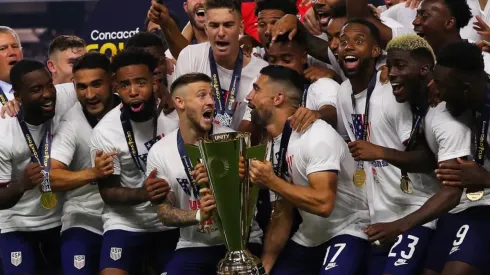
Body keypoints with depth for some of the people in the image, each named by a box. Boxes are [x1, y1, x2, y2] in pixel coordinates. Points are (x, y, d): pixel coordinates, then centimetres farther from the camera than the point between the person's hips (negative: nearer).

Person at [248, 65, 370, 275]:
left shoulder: (316, 137, -21)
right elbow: (282, 213, 9)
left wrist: (272, 182, -23)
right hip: (309, 238, 9)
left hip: (346, 232, -9)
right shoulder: (274, 144, 6)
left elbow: (323, 204, -31)